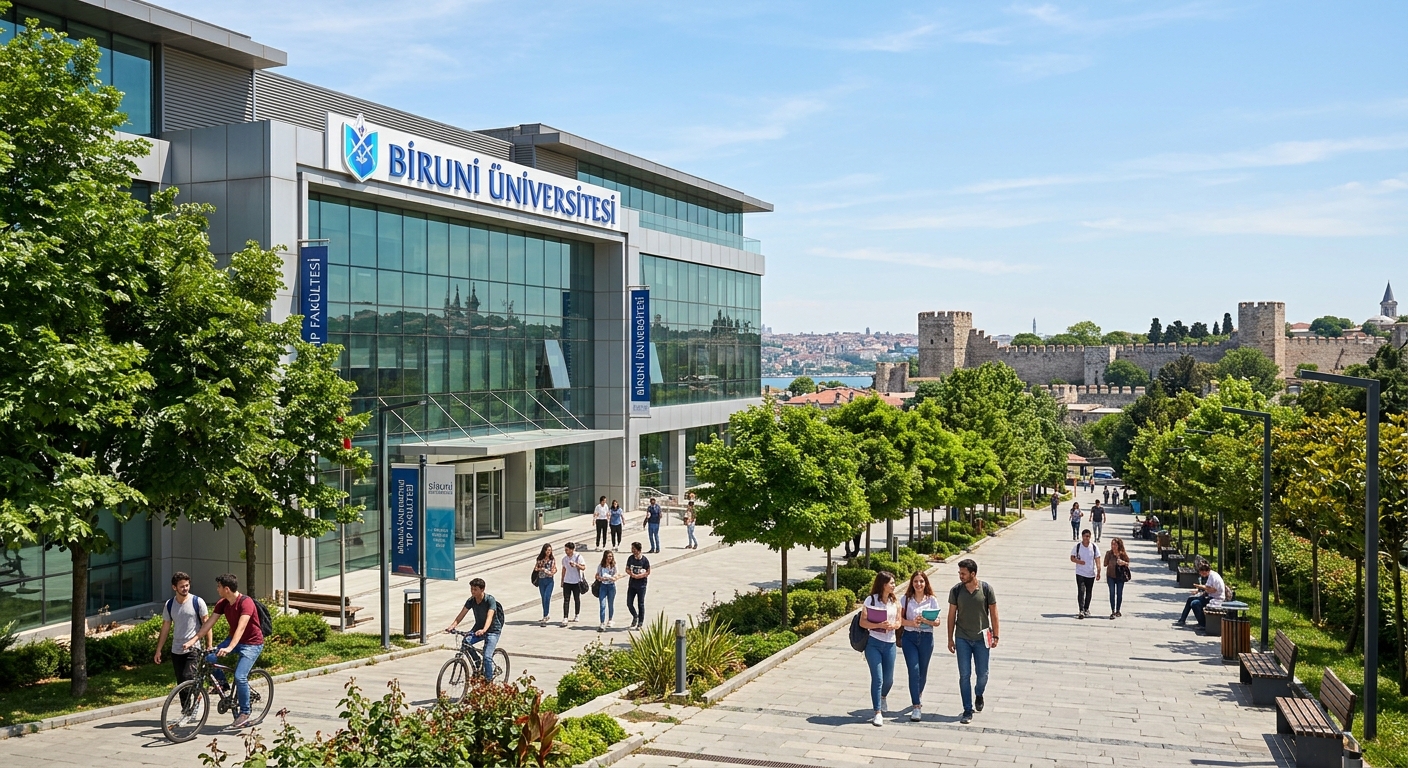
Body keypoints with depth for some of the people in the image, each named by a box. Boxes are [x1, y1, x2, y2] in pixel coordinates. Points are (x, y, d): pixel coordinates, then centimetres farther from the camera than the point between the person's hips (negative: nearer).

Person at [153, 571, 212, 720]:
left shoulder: (197, 602, -5)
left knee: (188, 678, -17)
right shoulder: (169, 605, 7)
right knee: (181, 683, 7)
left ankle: (187, 710, -9)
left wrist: (210, 645, -9)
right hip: (176, 651, 5)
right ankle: (186, 711, 16)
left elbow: (206, 624, -3)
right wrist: (158, 650, 11)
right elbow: (165, 628, 13)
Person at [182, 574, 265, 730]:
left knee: (240, 676, -21)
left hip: (252, 643, -7)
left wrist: (229, 648, -46)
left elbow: (241, 627, -35)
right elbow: (209, 622, -4)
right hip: (234, 639, 7)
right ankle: (222, 685, 13)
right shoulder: (222, 603, -2)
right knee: (209, 658, -14)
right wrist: (193, 640, -15)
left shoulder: (246, 602, -25)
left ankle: (244, 713, -7)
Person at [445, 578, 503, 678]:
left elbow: (489, 617, -33)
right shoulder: (471, 601, -5)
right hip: (478, 628, 5)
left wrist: (483, 630, -51)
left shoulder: (490, 600, -20)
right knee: (465, 642, -22)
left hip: (493, 630, -5)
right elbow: (461, 615, -11)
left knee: (487, 656, -21)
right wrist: (452, 626, -29)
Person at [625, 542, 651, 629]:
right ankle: (635, 616, 30)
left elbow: (648, 572, -7)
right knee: (629, 603, 3)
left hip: (641, 585, -4)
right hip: (632, 584, 4)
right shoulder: (630, 558, 0)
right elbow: (627, 569, 8)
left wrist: (639, 576, -20)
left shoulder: (644, 560, -11)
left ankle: (640, 623, 16)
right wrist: (631, 573, -14)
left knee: (641, 604, 4)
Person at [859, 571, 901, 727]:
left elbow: (898, 622, 8)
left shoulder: (895, 602, 6)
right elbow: (862, 622, -10)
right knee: (877, 678, -8)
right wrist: (879, 625, -23)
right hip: (873, 643, -4)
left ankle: (882, 697, 47)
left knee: (888, 679, 14)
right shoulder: (871, 600, -8)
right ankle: (878, 713, -2)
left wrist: (892, 625, -15)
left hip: (889, 644, 4)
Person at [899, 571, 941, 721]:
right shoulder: (906, 599, 2)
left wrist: (925, 620, -19)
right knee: (914, 670, -11)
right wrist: (912, 623, -18)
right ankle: (916, 706, -10)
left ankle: (919, 694, 43)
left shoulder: (932, 600, 2)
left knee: (922, 670, 13)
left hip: (926, 637, 1)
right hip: (909, 637, -1)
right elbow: (900, 619, -1)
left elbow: (937, 622, -1)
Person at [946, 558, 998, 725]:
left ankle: (978, 695, 40)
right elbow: (952, 614, 2)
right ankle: (968, 711, 9)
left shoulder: (986, 589, -8)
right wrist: (950, 638, 3)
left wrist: (995, 636, -1)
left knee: (983, 674, 8)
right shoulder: (956, 590, -5)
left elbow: (993, 613, 0)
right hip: (962, 638, 0)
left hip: (982, 638, 0)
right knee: (965, 675, 0)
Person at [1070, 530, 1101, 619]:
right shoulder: (1077, 547, -4)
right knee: (1081, 592, -12)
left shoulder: (1094, 547, -2)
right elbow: (1072, 558, 2)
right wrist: (1078, 561, -19)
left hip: (1091, 574, 2)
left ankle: (1086, 609, 30)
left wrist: (1098, 572, -11)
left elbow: (1097, 560, -3)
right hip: (1080, 573, -2)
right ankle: (1081, 611, -16)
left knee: (1089, 592, 14)